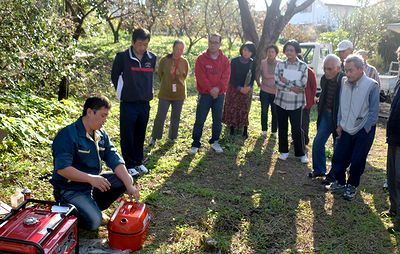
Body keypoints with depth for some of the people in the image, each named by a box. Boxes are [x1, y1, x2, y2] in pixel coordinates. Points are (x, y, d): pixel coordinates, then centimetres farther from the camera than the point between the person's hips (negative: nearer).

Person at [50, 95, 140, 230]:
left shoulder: (102, 135, 4)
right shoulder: (67, 135, -20)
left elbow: (115, 161, -3)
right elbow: (62, 169, -28)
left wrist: (129, 185, -15)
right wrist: (91, 178, -35)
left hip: (93, 184, 8)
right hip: (70, 189, -7)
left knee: (125, 180, -5)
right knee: (94, 221, -25)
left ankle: (93, 206, 6)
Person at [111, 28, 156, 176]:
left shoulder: (152, 58, 3)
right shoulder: (122, 57, -10)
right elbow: (115, 76, 2)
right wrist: (123, 92, 7)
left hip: (145, 104, 4)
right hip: (128, 104, -4)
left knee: (140, 135, 13)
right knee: (127, 136, 3)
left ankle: (139, 162, 27)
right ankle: (129, 165, 15)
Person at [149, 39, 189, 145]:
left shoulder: (185, 62, -1)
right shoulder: (164, 60, -6)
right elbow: (160, 75, 5)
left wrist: (177, 85, 6)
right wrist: (167, 85, 9)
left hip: (179, 94, 2)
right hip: (165, 94, -2)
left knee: (176, 118, 11)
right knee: (160, 117, 1)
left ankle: (172, 137, 28)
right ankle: (154, 137, 18)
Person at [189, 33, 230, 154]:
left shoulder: (225, 60, 5)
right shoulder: (201, 58, -3)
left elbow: (226, 76, -2)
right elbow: (200, 76, -10)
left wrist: (218, 88, -17)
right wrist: (210, 89, -16)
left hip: (219, 94, 3)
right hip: (205, 94, -3)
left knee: (217, 119, 10)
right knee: (200, 120, 0)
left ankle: (215, 142, 24)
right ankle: (195, 144, 9)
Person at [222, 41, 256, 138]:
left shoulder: (252, 63, -3)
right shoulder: (234, 61, -9)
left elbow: (253, 77, 2)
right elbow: (231, 77, -10)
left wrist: (249, 87, -18)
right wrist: (239, 88, -19)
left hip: (246, 90, 1)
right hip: (234, 89, -1)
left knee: (244, 110, 6)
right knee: (232, 109, 2)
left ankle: (245, 130, 14)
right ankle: (232, 128, 15)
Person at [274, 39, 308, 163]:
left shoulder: (303, 66, -2)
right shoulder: (280, 64, 2)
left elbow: (302, 85, -11)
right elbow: (277, 82, -9)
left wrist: (287, 82, -14)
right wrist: (291, 87, -17)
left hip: (296, 103, -2)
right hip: (281, 101, 2)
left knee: (297, 129, 2)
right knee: (282, 127, 11)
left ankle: (301, 153, 15)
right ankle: (284, 151, 25)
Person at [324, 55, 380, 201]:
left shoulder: (371, 85, -16)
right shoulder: (345, 83, -2)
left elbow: (374, 110, -11)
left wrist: (365, 130, -11)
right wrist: (339, 124, 6)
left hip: (363, 131, -4)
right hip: (346, 129, 4)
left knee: (357, 161, 4)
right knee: (338, 158, 7)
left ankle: (351, 186, 26)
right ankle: (339, 183, 28)